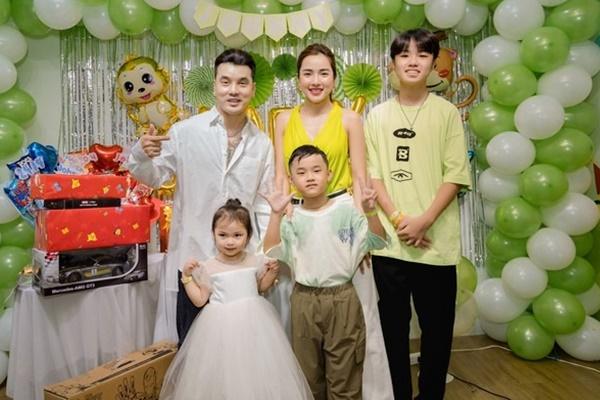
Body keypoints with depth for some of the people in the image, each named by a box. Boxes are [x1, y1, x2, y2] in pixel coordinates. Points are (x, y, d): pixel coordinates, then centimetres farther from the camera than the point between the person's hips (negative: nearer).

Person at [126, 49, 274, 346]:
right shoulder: (185, 132, -6)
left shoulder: (262, 143, 3)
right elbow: (154, 177, 2)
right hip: (194, 255, -2)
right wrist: (142, 155, -19)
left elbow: (263, 202, 7)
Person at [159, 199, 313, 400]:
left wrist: (271, 273, -1)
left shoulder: (255, 261, -1)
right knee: (222, 371, 5)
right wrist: (187, 276, -9)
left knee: (257, 373, 10)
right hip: (221, 325, -2)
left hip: (252, 321, 2)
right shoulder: (208, 268, -6)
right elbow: (199, 300, -1)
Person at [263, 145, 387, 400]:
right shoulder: (291, 219, -1)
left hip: (342, 299, -1)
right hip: (304, 300, 2)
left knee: (344, 372, 11)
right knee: (309, 372, 19)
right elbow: (272, 253, -12)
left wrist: (370, 211, -22)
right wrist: (276, 215, -20)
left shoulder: (346, 211, -3)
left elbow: (377, 241, -7)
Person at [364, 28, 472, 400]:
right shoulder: (378, 115, 6)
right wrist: (398, 219, -9)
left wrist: (423, 221, -13)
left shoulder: (447, 112, 2)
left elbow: (455, 175, -2)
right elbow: (372, 174, 2)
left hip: (436, 240, 0)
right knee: (393, 325, 11)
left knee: (437, 326, 10)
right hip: (390, 240, 1)